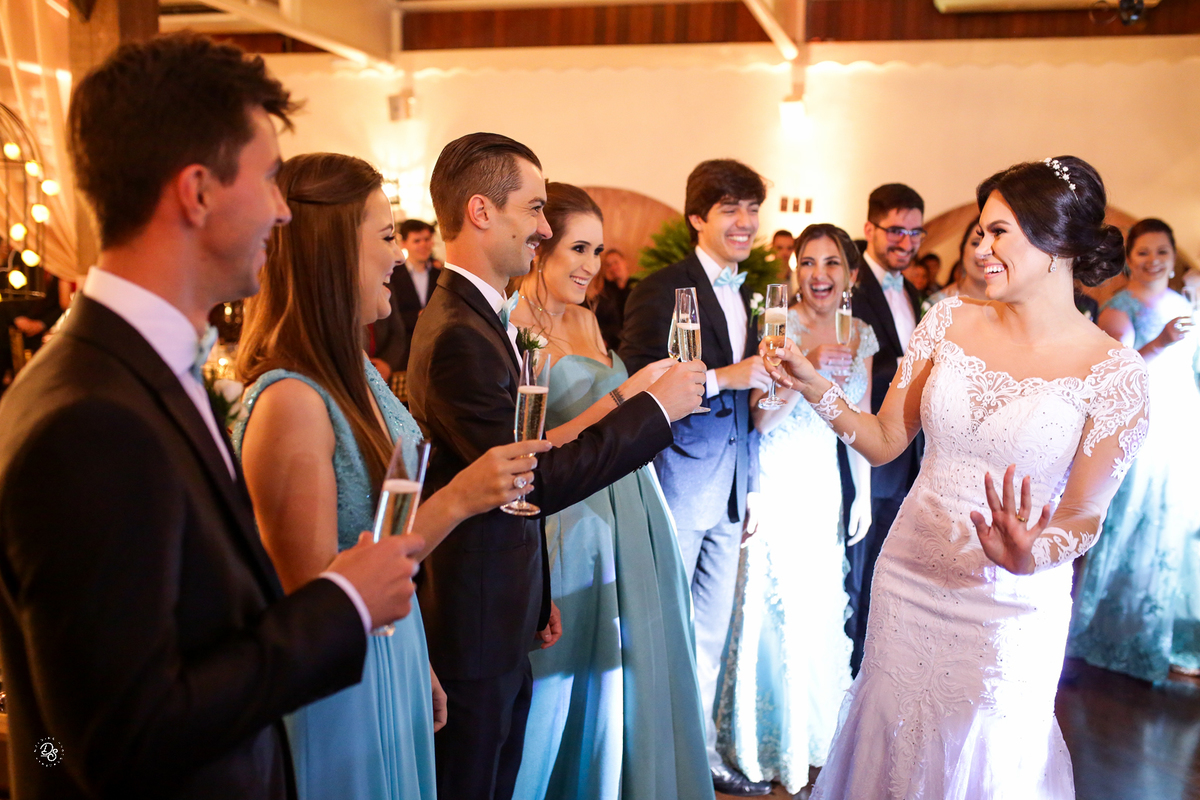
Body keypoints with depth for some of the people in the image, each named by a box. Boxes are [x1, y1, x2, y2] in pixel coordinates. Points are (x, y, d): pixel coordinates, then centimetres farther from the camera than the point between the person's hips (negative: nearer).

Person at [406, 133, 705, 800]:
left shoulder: (483, 317, 8)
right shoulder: (459, 336, -24)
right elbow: (537, 483, -25)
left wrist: (536, 596, 18)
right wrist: (656, 407, -17)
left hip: (501, 624, 9)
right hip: (474, 636, -9)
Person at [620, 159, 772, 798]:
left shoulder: (747, 297, 12)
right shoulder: (661, 289, -12)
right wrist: (721, 379, -23)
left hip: (729, 494, 7)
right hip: (676, 489, -7)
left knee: (710, 635, 19)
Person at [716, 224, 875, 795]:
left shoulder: (861, 335, 6)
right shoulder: (782, 325, -11)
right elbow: (761, 418, -15)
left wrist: (863, 493, 11)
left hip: (829, 482, 5)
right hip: (778, 481, -5)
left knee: (822, 602, 12)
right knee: (776, 601, 2)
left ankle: (813, 726, 34)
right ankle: (771, 734, 23)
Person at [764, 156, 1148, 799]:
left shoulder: (1115, 371, -12)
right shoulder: (952, 319, -3)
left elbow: (1084, 511, -8)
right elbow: (885, 440, 1)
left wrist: (1032, 555, -29)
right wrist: (815, 387, -14)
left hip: (1009, 608, -2)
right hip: (908, 578, 3)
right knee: (893, 747, 18)